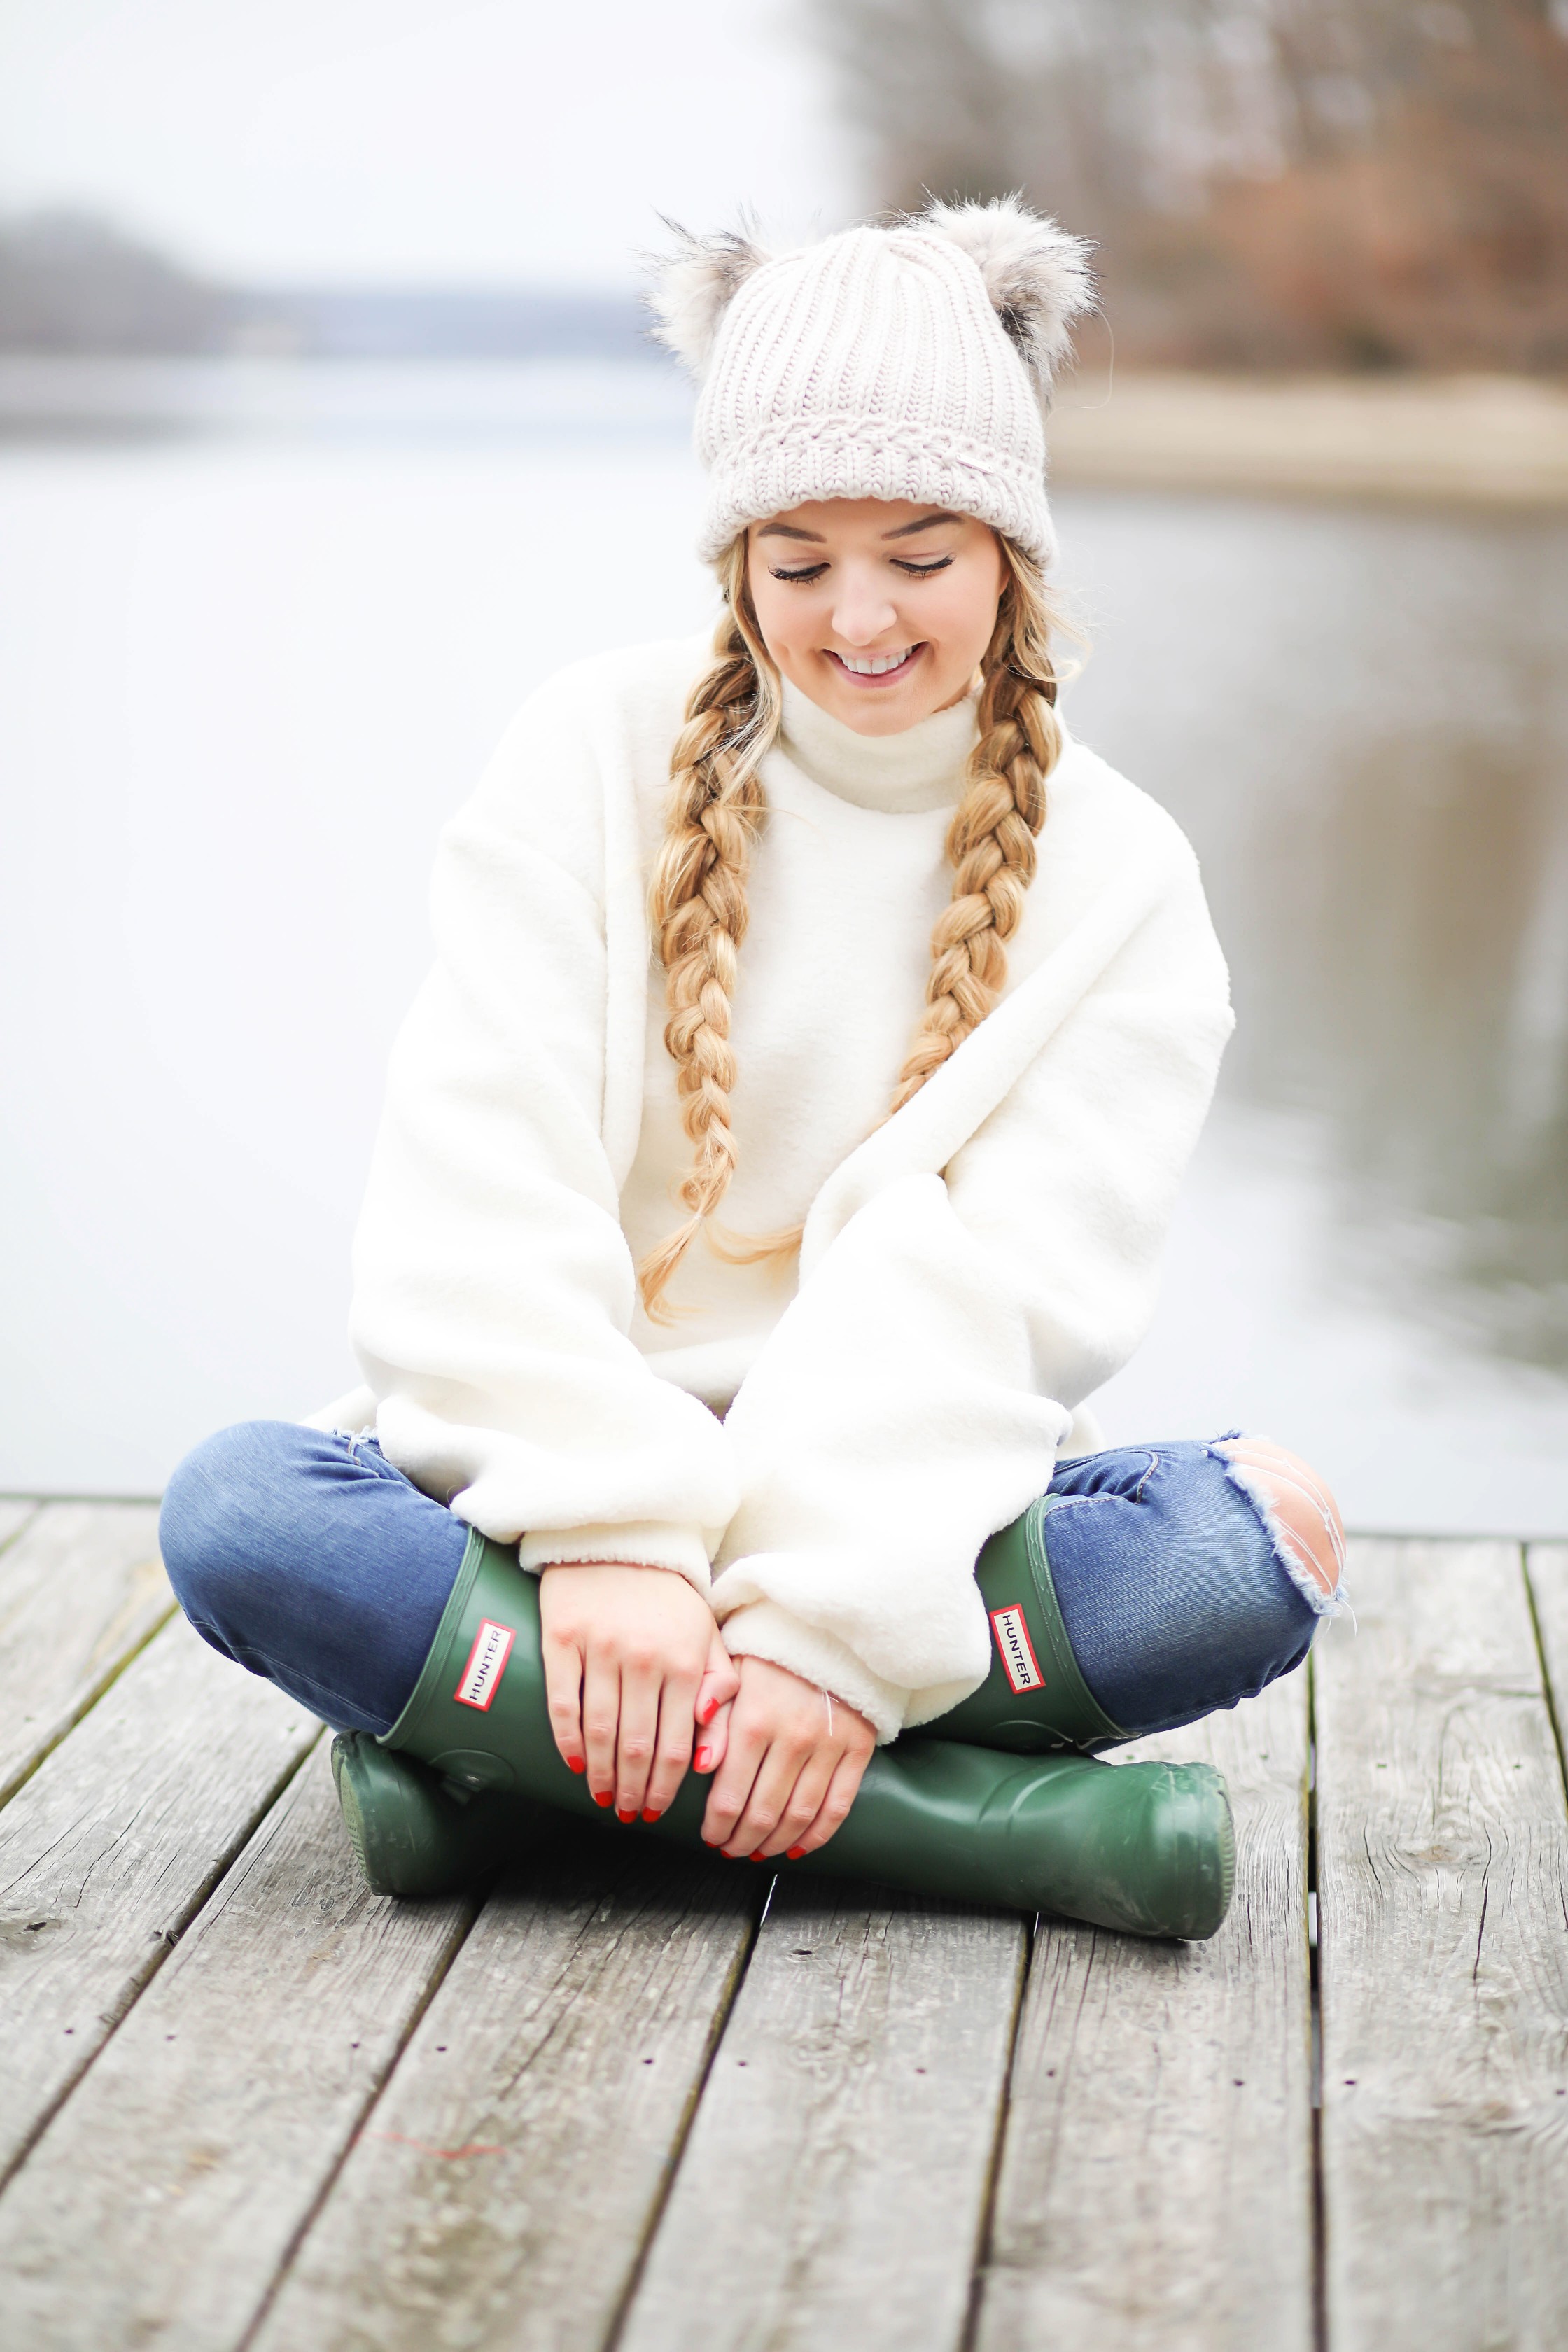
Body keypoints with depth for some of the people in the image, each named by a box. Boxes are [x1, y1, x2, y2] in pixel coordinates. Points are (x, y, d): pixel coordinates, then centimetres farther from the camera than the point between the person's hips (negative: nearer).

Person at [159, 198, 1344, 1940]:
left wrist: (843, 1620, -25)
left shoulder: (1110, 874, 3)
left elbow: (991, 1287, -10)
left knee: (1264, 1538, -27)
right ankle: (982, 1808, -30)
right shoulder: (600, 752, 3)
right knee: (236, 1513, -28)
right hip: (554, 1467, 0)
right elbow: (481, 1178, -8)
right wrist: (613, 1524, -22)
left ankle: (495, 1744, -25)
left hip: (910, 1514, 0)